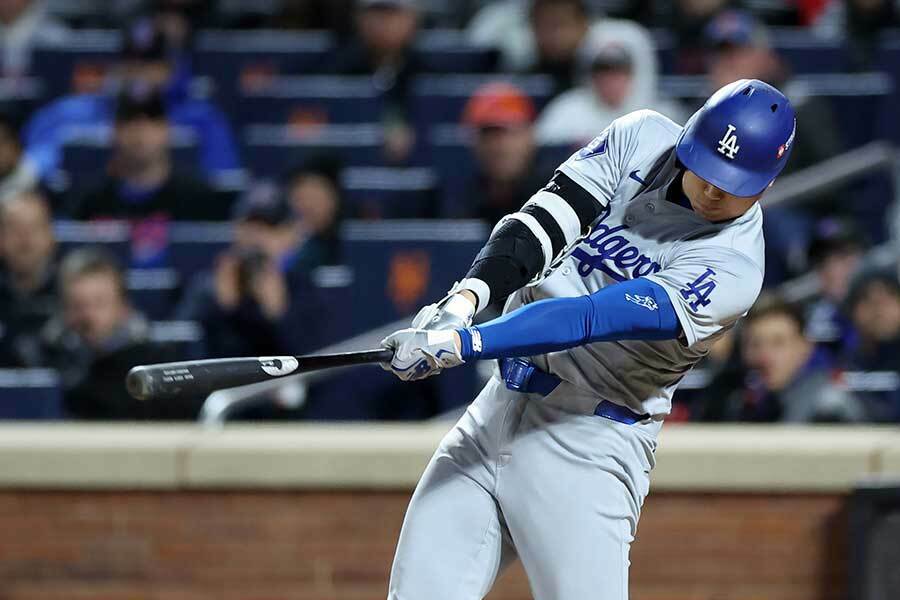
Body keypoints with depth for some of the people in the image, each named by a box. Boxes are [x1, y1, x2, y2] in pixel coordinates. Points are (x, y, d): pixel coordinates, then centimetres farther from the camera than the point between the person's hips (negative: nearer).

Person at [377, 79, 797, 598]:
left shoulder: (733, 270, -19)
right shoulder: (643, 138, 0)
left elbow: (592, 318, -27)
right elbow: (543, 223, -6)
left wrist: (459, 345, -35)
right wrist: (465, 299, -25)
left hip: (589, 446, -6)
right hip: (497, 411, 6)